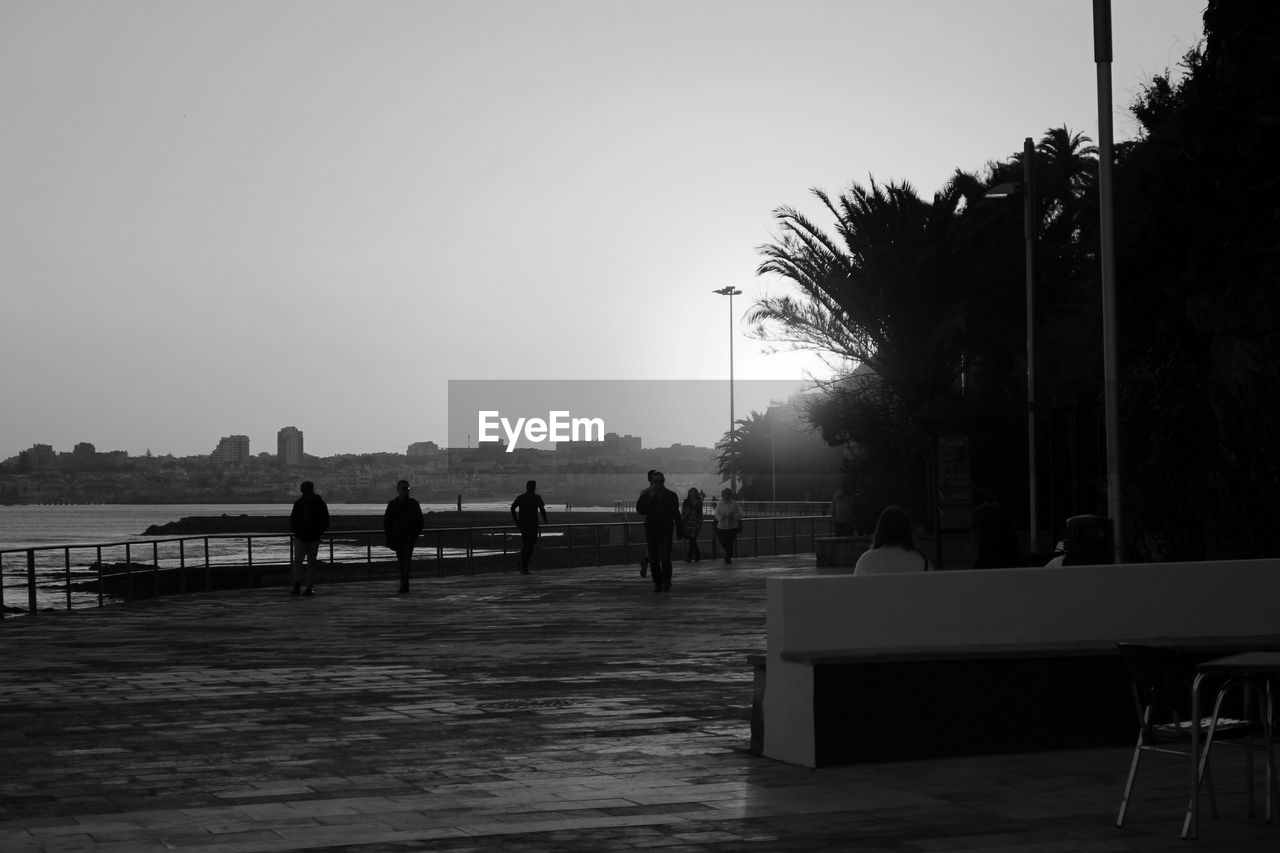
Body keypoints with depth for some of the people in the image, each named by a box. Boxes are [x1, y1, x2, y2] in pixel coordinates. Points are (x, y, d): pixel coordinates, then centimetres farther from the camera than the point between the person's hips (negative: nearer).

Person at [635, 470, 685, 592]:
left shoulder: (671, 495, 3)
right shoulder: (646, 495, 5)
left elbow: (676, 515, 7)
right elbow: (640, 510, -8)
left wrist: (680, 531, 5)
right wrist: (650, 497, -15)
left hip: (666, 531, -2)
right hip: (651, 531, 2)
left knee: (665, 559, -11)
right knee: (654, 560, 3)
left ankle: (667, 584, 6)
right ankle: (658, 584, 13)